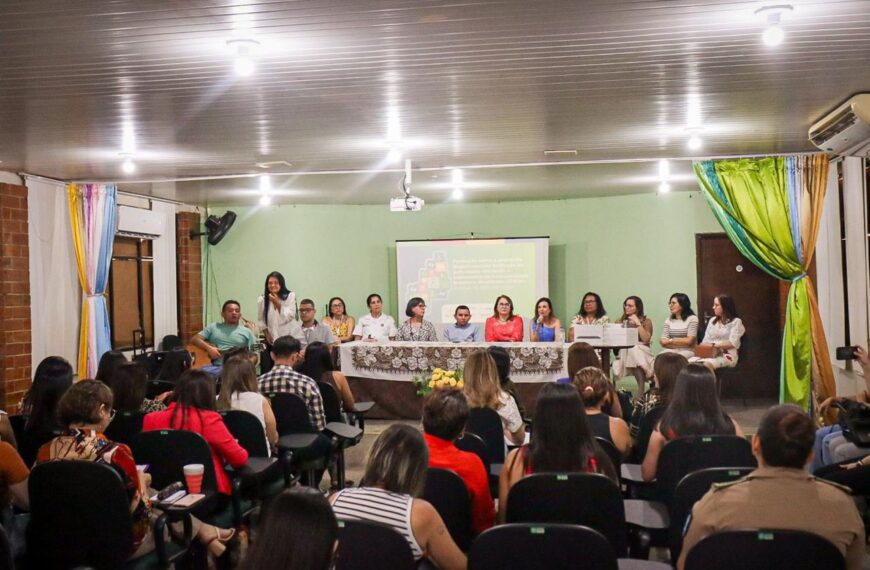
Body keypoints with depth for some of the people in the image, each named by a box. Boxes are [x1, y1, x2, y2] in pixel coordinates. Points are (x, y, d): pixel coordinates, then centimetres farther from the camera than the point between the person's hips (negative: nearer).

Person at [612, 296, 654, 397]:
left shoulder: (646, 321, 7)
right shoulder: (619, 321, 16)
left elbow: (646, 340, -8)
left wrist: (638, 323, -8)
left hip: (642, 351, -1)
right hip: (625, 351, 2)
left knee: (635, 350, -37)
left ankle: (641, 390, -38)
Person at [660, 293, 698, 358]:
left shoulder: (692, 319, 0)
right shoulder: (668, 320, 14)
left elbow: (689, 341, -7)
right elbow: (663, 341, 4)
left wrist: (670, 341, -1)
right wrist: (682, 343, -8)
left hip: (687, 351, -4)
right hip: (671, 351, 4)